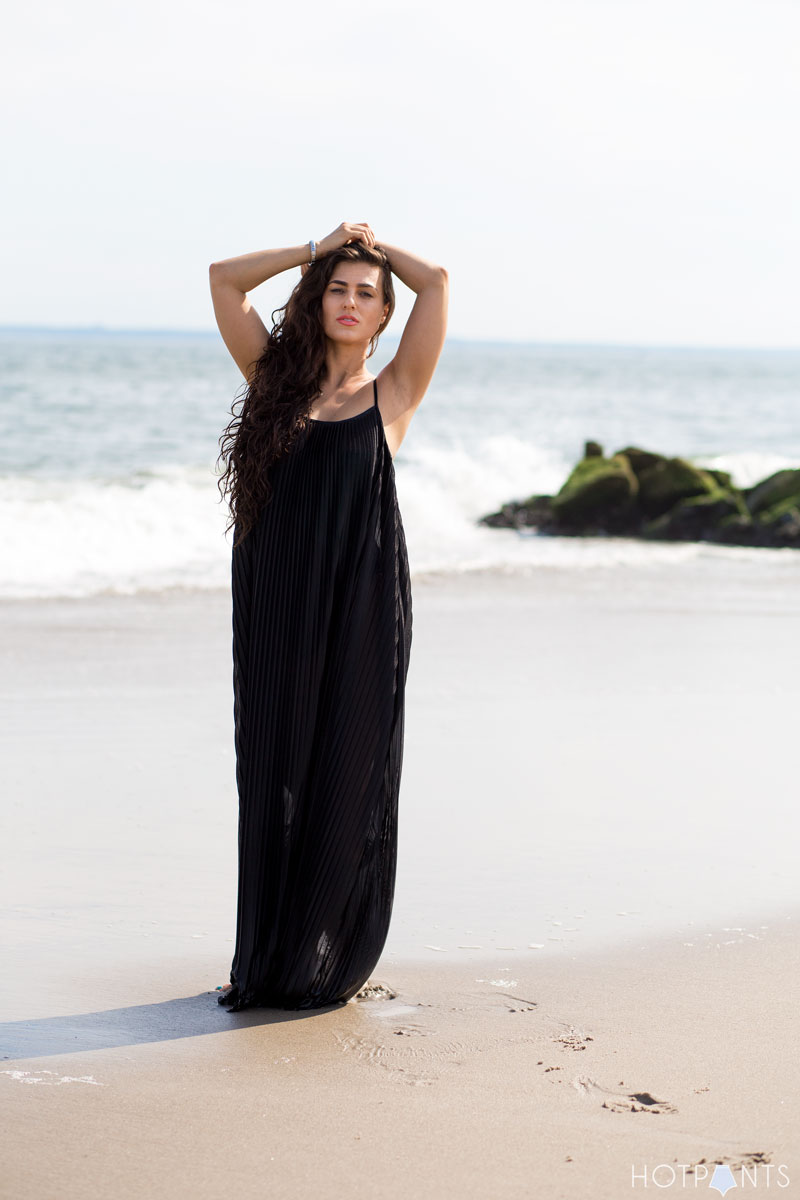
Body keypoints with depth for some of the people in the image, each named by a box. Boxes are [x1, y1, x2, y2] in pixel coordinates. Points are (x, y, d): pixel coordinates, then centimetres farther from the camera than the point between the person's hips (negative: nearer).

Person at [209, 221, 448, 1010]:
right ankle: (265, 959, 15)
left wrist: (378, 247, 17)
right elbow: (224, 279, 13)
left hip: (361, 606, -2)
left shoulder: (391, 395, 8)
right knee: (273, 775, 6)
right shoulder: (278, 381, 14)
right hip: (276, 605, 2)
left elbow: (435, 281, 1)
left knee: (348, 775, 1)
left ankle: (329, 966, 12)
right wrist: (319, 248, 16)